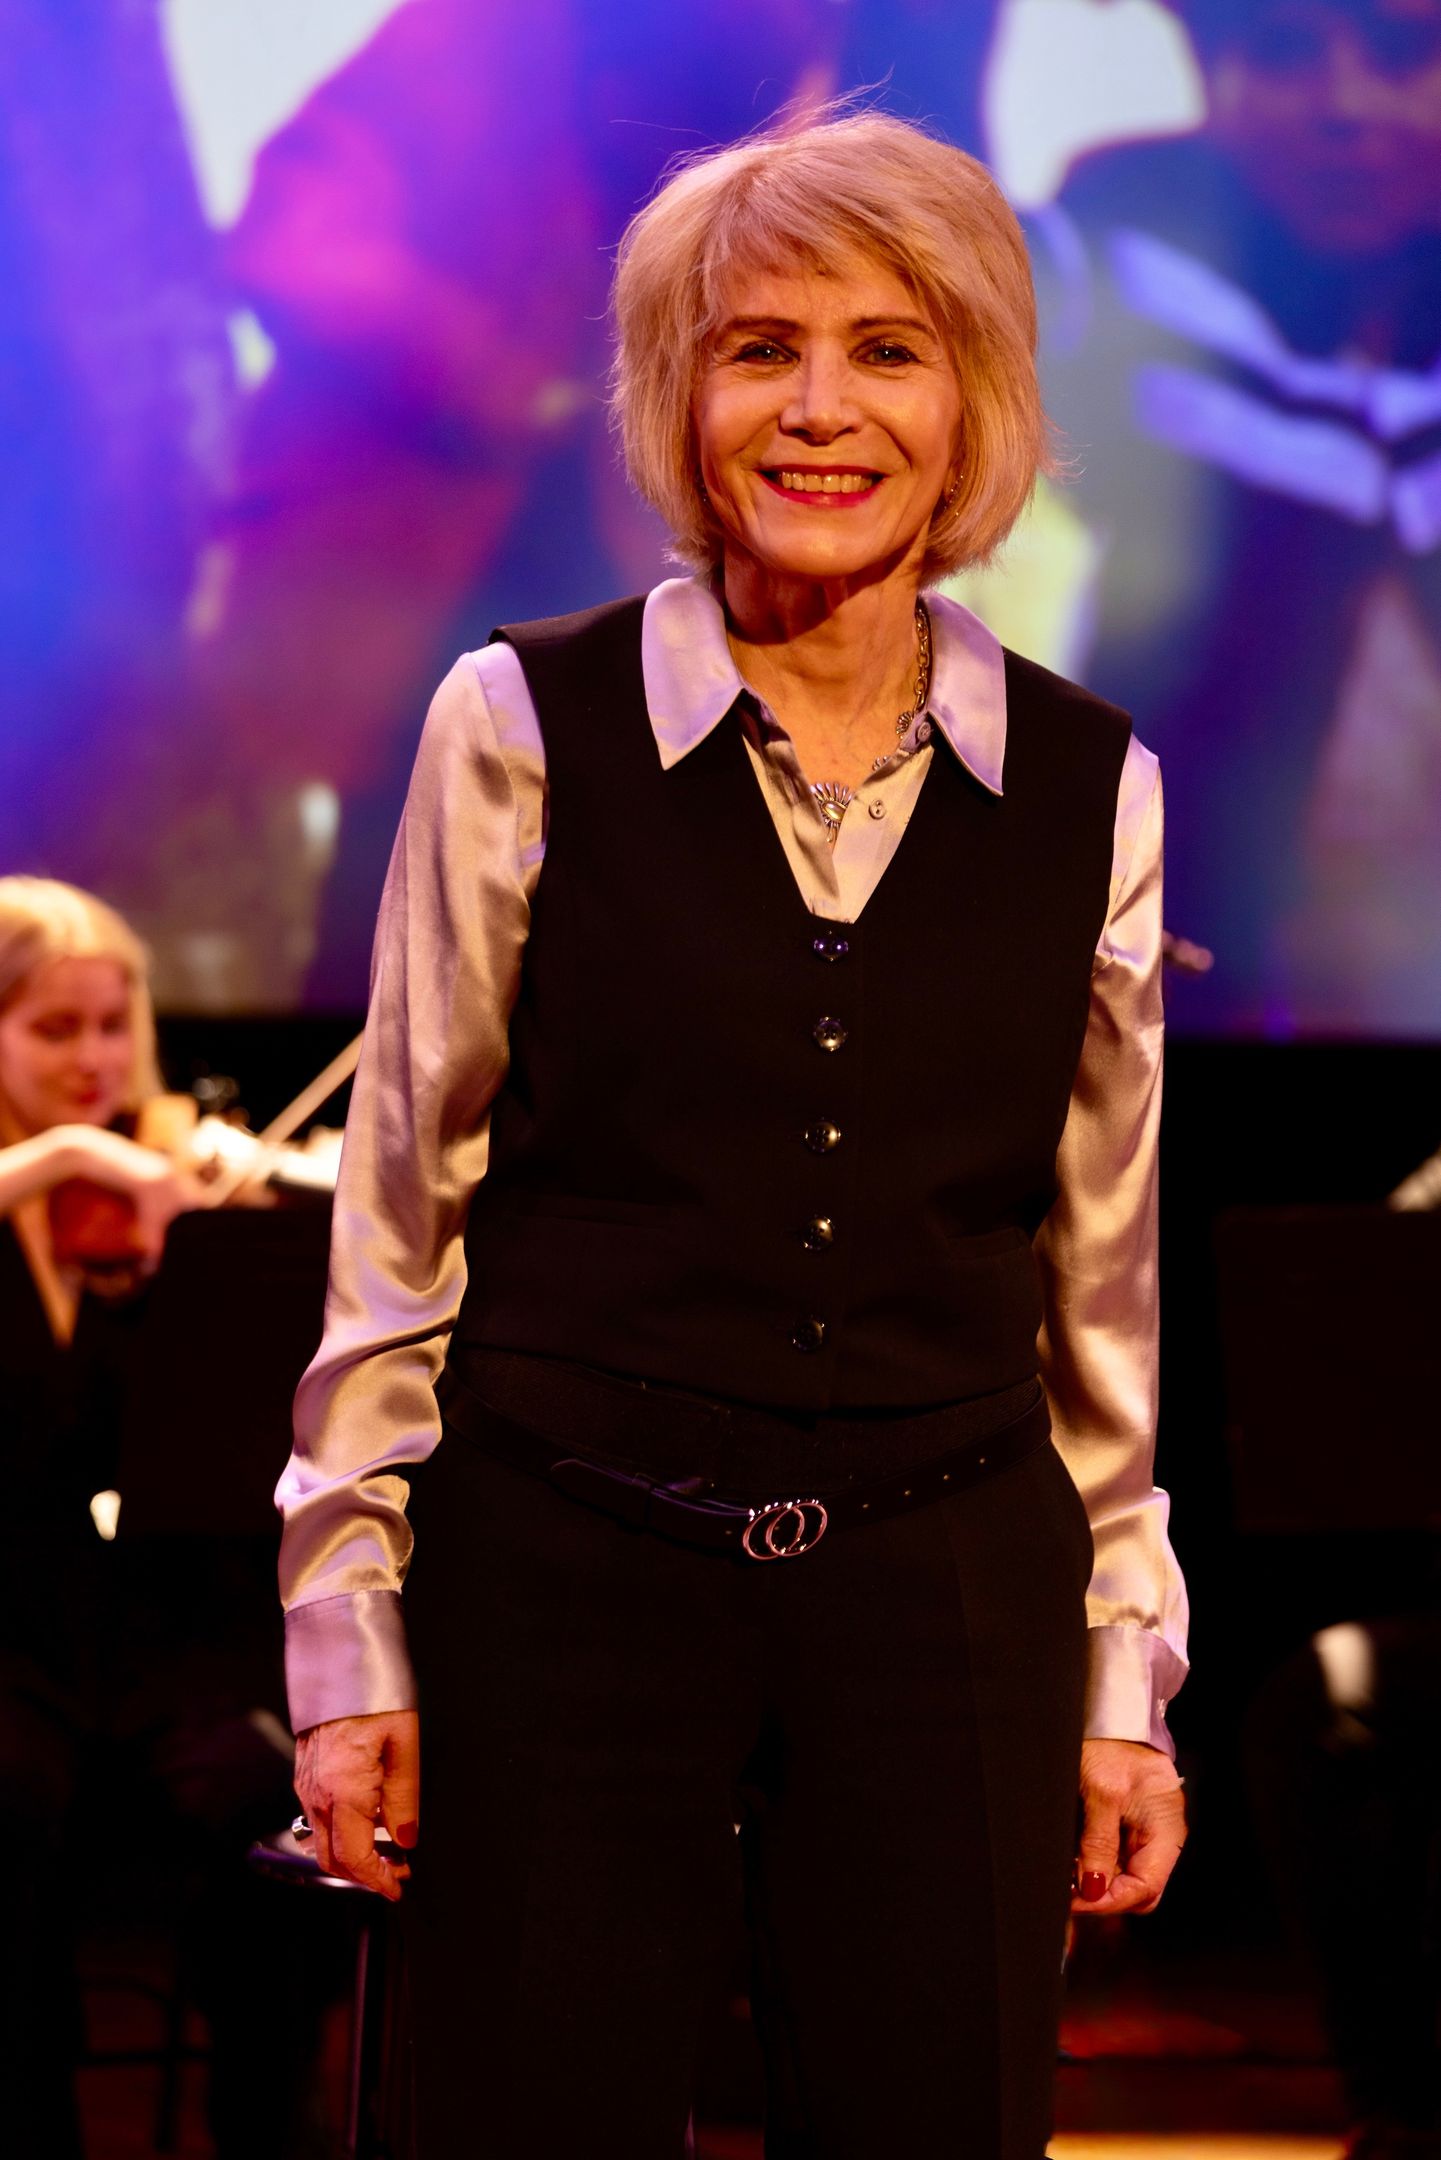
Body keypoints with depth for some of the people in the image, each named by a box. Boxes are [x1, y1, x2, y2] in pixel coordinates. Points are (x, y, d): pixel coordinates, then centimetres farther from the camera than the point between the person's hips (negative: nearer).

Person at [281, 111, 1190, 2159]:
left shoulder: (1090, 784, 6)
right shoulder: (522, 725, -1)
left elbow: (1101, 1276, 12)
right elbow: (396, 1215, 1)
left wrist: (1126, 1677, 10)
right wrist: (349, 1633, -1)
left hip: (946, 1602, 2)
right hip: (566, 1582, -2)